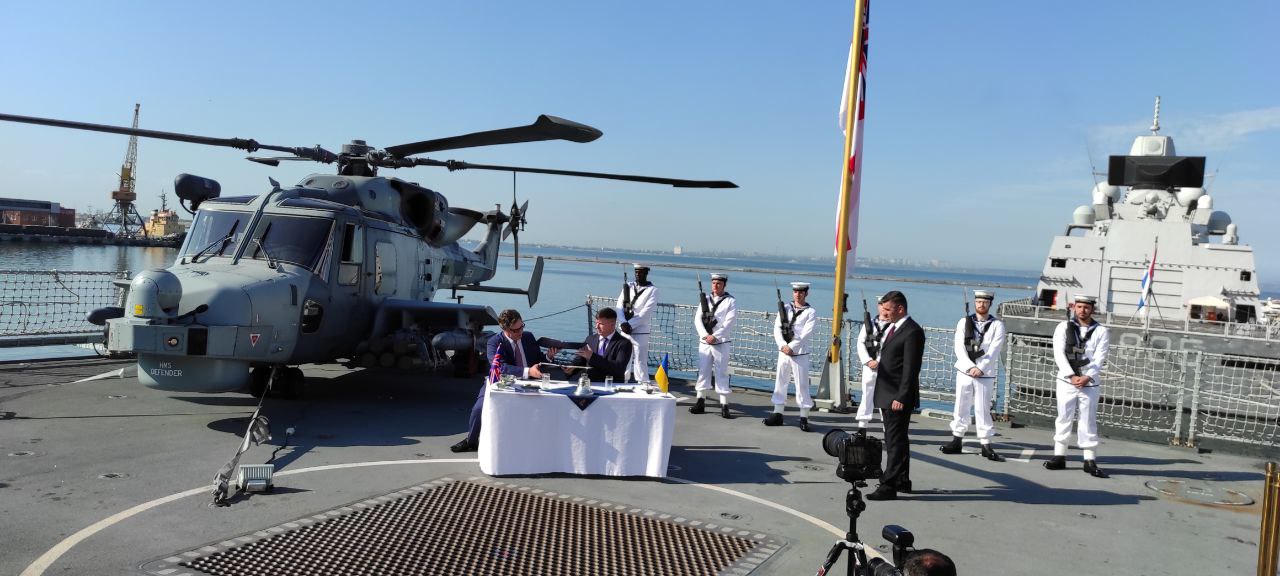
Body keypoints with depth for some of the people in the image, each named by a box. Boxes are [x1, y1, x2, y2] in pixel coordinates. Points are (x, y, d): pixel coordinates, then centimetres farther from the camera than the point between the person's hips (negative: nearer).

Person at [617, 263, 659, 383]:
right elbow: (620, 305, 3)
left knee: (640, 361, -6)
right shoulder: (628, 287, 13)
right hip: (625, 330, 4)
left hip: (641, 331, -4)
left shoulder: (652, 290, -1)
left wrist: (630, 324, -15)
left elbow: (646, 312, -10)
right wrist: (624, 323, -12)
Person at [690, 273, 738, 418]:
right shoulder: (705, 300, 11)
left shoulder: (730, 301, 0)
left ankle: (724, 406, -4)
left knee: (721, 373, -5)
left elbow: (729, 323, -9)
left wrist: (715, 336, -17)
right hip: (704, 341, 4)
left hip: (721, 343, -4)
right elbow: (697, 319, 3)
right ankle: (700, 403, 13)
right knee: (703, 371, 6)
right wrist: (705, 335, -12)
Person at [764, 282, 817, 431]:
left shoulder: (811, 312, -1)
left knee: (802, 385, -3)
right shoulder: (785, 309, 9)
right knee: (780, 382, 9)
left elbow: (805, 334, -11)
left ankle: (804, 418, 2)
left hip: (800, 354, -4)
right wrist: (783, 345, -14)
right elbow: (777, 329, 1)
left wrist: (791, 347, -17)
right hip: (783, 352, 4)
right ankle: (777, 414, 18)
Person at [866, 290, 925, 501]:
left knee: (895, 441, -5)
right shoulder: (891, 328, 14)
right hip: (887, 396, 10)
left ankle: (889, 486, -2)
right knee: (896, 440, 17)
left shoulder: (912, 331, -15)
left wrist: (901, 397, -20)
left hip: (898, 398, -10)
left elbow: (911, 368, -19)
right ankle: (902, 481, 27)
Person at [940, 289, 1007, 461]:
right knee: (961, 407, 7)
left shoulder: (997, 325, 1)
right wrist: (970, 367, -15)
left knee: (983, 409, -2)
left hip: (985, 375, -2)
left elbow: (994, 350, -8)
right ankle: (956, 441, 15)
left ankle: (986, 445, 3)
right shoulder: (964, 322, 6)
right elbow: (959, 348, -3)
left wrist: (980, 368, -17)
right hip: (964, 372, 2)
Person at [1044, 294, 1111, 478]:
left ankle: (1090, 461, 7)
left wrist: (1087, 377, -18)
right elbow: (1059, 354, -6)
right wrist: (1071, 376, -15)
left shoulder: (1101, 331, 2)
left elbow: (1099, 359, -4)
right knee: (1063, 418, 7)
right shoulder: (1063, 327, 3)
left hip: (1089, 384, -1)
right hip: (1066, 381, 1)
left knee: (1088, 421, 1)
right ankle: (1059, 456, 14)